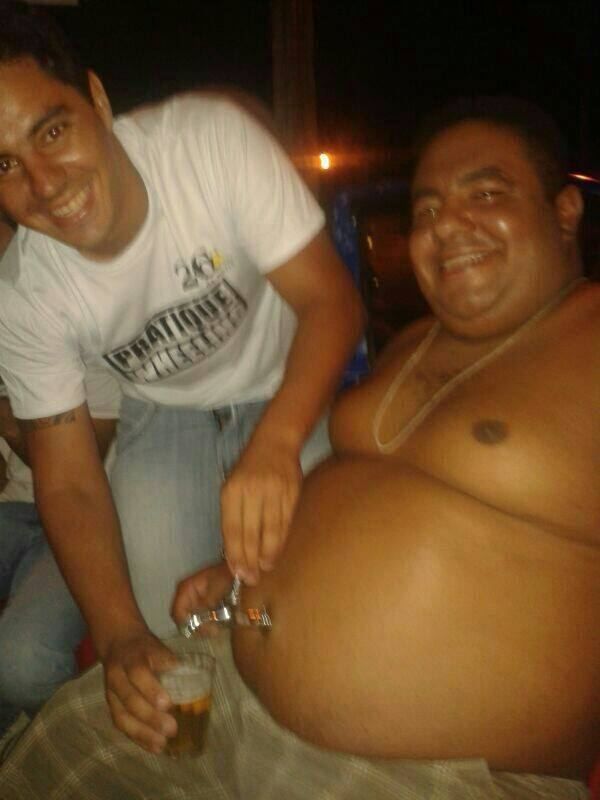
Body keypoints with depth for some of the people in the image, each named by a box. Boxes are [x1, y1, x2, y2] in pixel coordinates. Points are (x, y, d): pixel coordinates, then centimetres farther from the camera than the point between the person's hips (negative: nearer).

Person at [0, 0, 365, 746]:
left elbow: (330, 298, -27)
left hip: (291, 392, -1)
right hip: (164, 418, 2)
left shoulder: (209, 138, -28)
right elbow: (69, 483, -15)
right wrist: (121, 636, -30)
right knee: (169, 635, -10)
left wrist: (275, 442, -46)